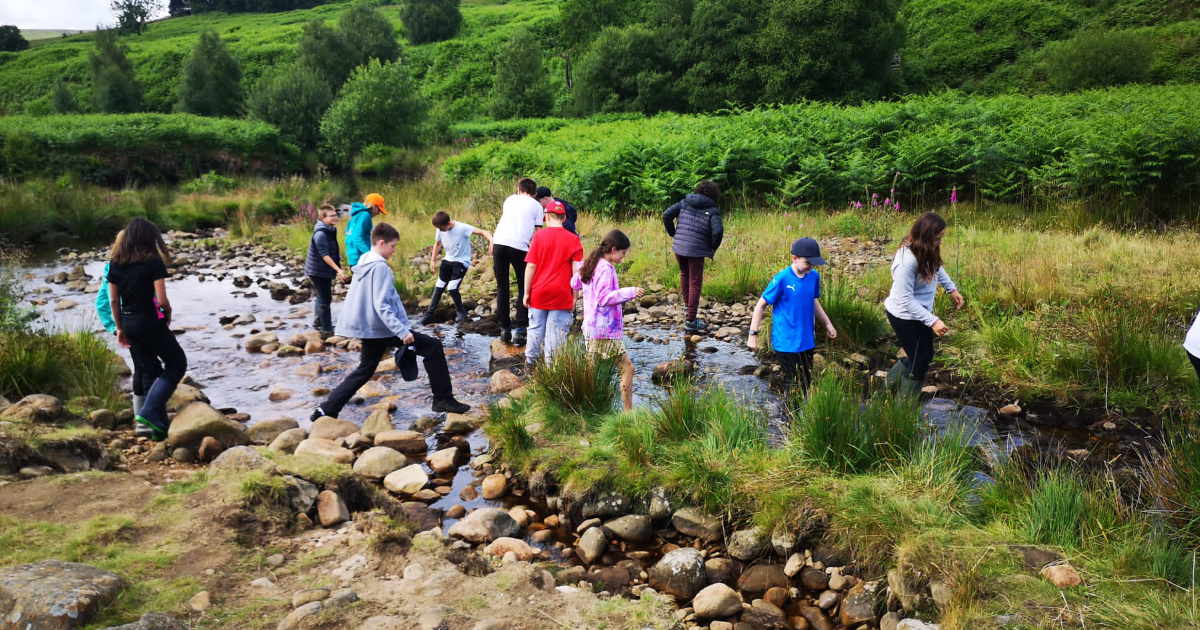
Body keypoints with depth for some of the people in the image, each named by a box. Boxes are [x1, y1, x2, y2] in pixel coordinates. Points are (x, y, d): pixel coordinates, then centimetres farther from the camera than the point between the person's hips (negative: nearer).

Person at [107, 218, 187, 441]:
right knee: (177, 364, 9)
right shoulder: (154, 263, -14)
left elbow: (113, 300, 7)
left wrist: (119, 328, 14)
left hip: (128, 322, 7)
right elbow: (162, 301, -18)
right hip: (149, 322, -6)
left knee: (149, 370, 17)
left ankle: (159, 425, 19)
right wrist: (168, 313, 3)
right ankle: (150, 412, -6)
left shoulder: (116, 263, 4)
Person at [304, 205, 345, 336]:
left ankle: (318, 322, 38)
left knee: (323, 298, 22)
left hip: (325, 271, 10)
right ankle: (326, 330, 2)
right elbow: (325, 255, -25)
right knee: (325, 300, -4)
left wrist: (337, 269, 22)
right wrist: (338, 270, -30)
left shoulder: (332, 230, 7)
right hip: (318, 271, -10)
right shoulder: (320, 234, -22)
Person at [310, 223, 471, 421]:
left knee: (364, 371, 21)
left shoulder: (362, 264, 12)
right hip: (384, 329, -9)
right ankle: (443, 399, -1)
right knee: (433, 347, -2)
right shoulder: (380, 267, -17)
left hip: (370, 330, 9)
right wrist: (402, 331, -27)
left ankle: (326, 410, 17)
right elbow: (382, 306, -25)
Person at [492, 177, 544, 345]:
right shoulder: (536, 205, 14)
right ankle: (519, 330, 1)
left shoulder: (510, 199, 25)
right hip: (520, 246, -3)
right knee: (524, 289, 11)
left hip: (499, 243, 3)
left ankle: (504, 329, 14)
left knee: (502, 287, 14)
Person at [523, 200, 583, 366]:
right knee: (557, 332, 3)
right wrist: (574, 296, 0)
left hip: (539, 292, 1)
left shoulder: (539, 236, -3)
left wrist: (527, 292, 1)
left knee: (535, 328, 16)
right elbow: (576, 270, -7)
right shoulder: (573, 239, -4)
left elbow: (530, 266, -6)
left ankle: (531, 361, 27)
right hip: (561, 295, -1)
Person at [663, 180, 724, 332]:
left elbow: (667, 215, 3)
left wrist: (673, 234, 12)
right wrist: (713, 247, 0)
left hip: (679, 246, 4)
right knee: (695, 284, 2)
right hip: (696, 250, -4)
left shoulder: (685, 203, 10)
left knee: (684, 274, 28)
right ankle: (691, 321, 3)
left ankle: (687, 307, 33)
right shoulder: (712, 211, -3)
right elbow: (718, 231, -17)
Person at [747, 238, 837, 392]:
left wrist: (827, 323, 21)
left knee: (807, 384, 16)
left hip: (807, 342, 6)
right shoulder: (782, 279, -16)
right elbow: (761, 305, -9)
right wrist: (753, 334, -11)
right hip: (786, 343, -6)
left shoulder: (814, 276, 1)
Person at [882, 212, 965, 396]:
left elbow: (936, 267, 18)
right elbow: (905, 300, -29)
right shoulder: (907, 260, -32)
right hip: (904, 316, -9)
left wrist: (952, 288, 17)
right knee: (920, 361, 5)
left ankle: (893, 382, 40)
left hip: (919, 312, 9)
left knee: (925, 355, 21)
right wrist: (932, 321, -30)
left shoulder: (927, 251, -7)